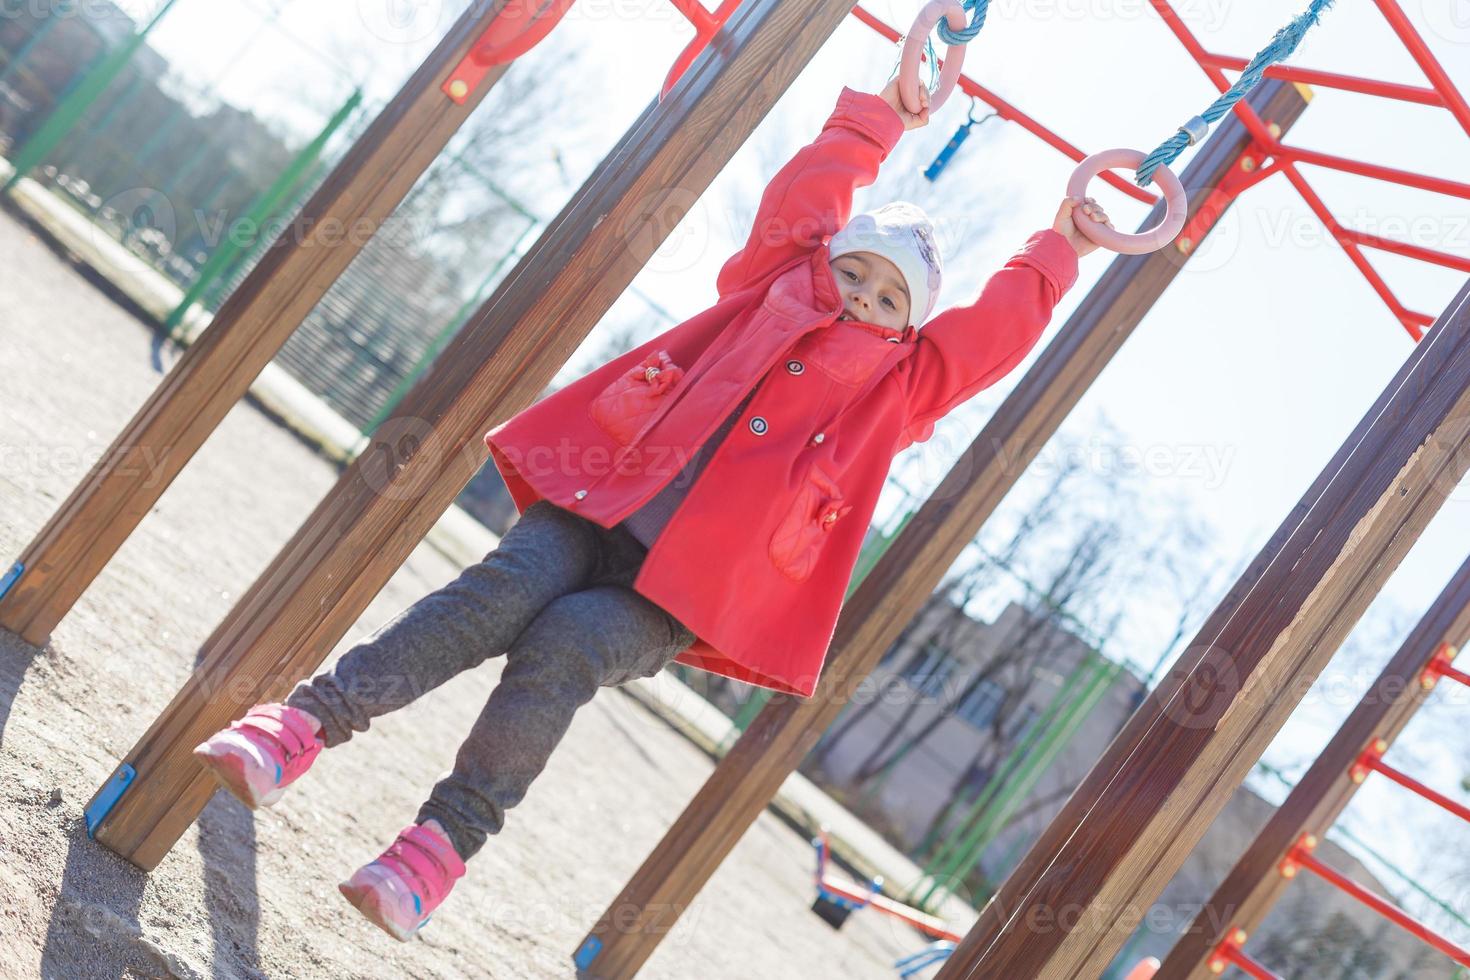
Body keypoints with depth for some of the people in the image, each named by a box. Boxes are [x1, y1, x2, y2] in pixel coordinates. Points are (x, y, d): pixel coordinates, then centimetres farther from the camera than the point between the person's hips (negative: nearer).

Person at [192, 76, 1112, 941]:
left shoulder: (897, 384, 21)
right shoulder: (777, 284, 22)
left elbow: (996, 331, 18)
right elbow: (805, 195, 23)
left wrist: (1059, 249, 25)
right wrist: (886, 115, 29)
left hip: (675, 598, -1)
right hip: (595, 507, 1)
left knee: (565, 647, -29)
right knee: (504, 592, -28)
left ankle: (442, 844, -32)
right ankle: (308, 721, -33)